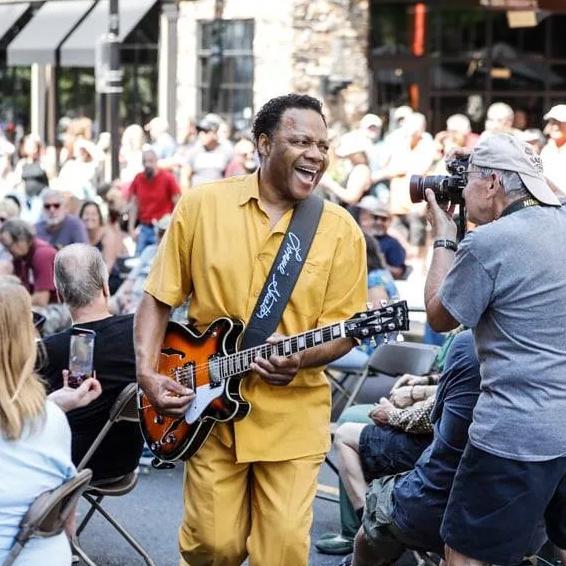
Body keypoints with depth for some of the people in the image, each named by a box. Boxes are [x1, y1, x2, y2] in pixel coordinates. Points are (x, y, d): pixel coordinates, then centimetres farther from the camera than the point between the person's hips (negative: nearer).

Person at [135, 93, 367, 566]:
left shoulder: (340, 230, -1)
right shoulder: (201, 206, -1)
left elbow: (344, 329, 0)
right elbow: (159, 299, 4)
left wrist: (299, 358, -20)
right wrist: (148, 373, -8)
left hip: (292, 416, 0)